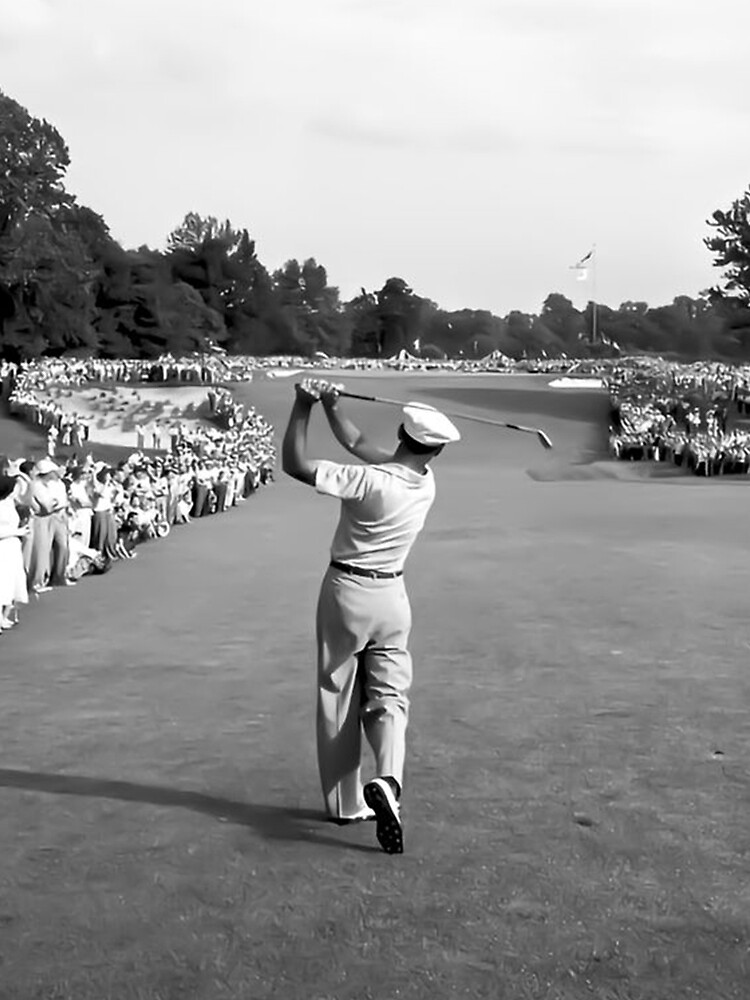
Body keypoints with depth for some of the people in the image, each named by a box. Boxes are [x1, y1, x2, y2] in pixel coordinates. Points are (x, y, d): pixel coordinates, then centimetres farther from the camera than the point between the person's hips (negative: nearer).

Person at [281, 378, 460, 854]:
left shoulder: (370, 481, -22)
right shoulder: (427, 482, -4)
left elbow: (295, 464, -23)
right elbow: (360, 445, 7)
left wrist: (303, 407, -15)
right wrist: (330, 404, 2)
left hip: (346, 591, -3)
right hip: (391, 595, 3)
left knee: (339, 699, 8)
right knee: (389, 697, 5)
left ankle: (346, 802, 14)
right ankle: (387, 781, -21)